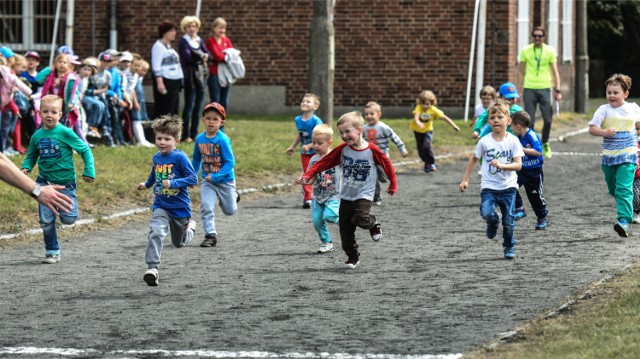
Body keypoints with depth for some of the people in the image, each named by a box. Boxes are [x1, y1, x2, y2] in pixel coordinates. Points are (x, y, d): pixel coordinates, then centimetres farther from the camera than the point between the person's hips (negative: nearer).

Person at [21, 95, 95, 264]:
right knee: (46, 221, -1)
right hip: (45, 182, 3)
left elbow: (85, 150, -6)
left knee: (68, 219, -7)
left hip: (65, 181, -3)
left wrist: (89, 171, -11)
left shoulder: (65, 133, -13)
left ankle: (70, 203, 28)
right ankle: (52, 252, 14)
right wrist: (26, 168, -8)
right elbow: (31, 156, 12)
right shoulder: (37, 136, -2)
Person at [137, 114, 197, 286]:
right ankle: (152, 268, -29)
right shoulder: (157, 157, -1)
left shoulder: (180, 157, -19)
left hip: (180, 207, -3)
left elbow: (193, 178, -22)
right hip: (160, 206, 3)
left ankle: (190, 226, 52)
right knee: (155, 233, -25)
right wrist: (147, 184, 39)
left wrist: (173, 183, -32)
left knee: (179, 242, 18)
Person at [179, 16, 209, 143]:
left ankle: (194, 134, 13)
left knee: (198, 106, 7)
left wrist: (204, 56, -17)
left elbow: (207, 54, 5)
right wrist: (202, 56, -4)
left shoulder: (199, 40, 15)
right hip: (190, 76, -6)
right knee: (189, 105, -8)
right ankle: (186, 135, -6)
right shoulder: (183, 41, -3)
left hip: (201, 75, 6)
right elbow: (187, 57, -14)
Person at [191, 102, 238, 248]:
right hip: (207, 181, 3)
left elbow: (230, 162, -22)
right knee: (206, 207, -13)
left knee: (229, 210, 13)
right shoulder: (199, 139, -4)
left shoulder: (223, 140, -21)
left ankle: (233, 197, 46)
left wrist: (216, 176, -29)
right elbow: (196, 159, 13)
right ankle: (211, 236, -6)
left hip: (225, 180, -3)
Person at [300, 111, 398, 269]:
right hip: (346, 195, 4)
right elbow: (325, 162, -3)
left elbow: (387, 165, -2)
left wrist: (393, 185, 5)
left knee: (360, 219, -28)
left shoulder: (372, 150, -14)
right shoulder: (343, 149, -5)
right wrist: (308, 175, -12)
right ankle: (352, 256, 19)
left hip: (364, 195, -4)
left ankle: (373, 224, 6)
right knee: (345, 229, 5)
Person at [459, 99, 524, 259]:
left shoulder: (513, 141, -6)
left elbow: (518, 165, -11)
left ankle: (509, 247, 29)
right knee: (486, 213, -23)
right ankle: (494, 221, 14)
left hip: (508, 187, 0)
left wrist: (502, 165, -28)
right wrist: (465, 180, 10)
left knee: (508, 221, 4)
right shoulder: (484, 141, -4)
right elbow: (474, 159, 11)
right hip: (489, 187, 0)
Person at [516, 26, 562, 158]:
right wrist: (518, 90, 3)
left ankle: (545, 144, 21)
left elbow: (554, 72, 5)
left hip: (545, 88, 0)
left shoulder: (550, 51, 3)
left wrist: (557, 90, -2)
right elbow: (521, 72, 8)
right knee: (530, 121, -3)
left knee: (548, 119, -2)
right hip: (529, 89, 0)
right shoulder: (525, 50, 3)